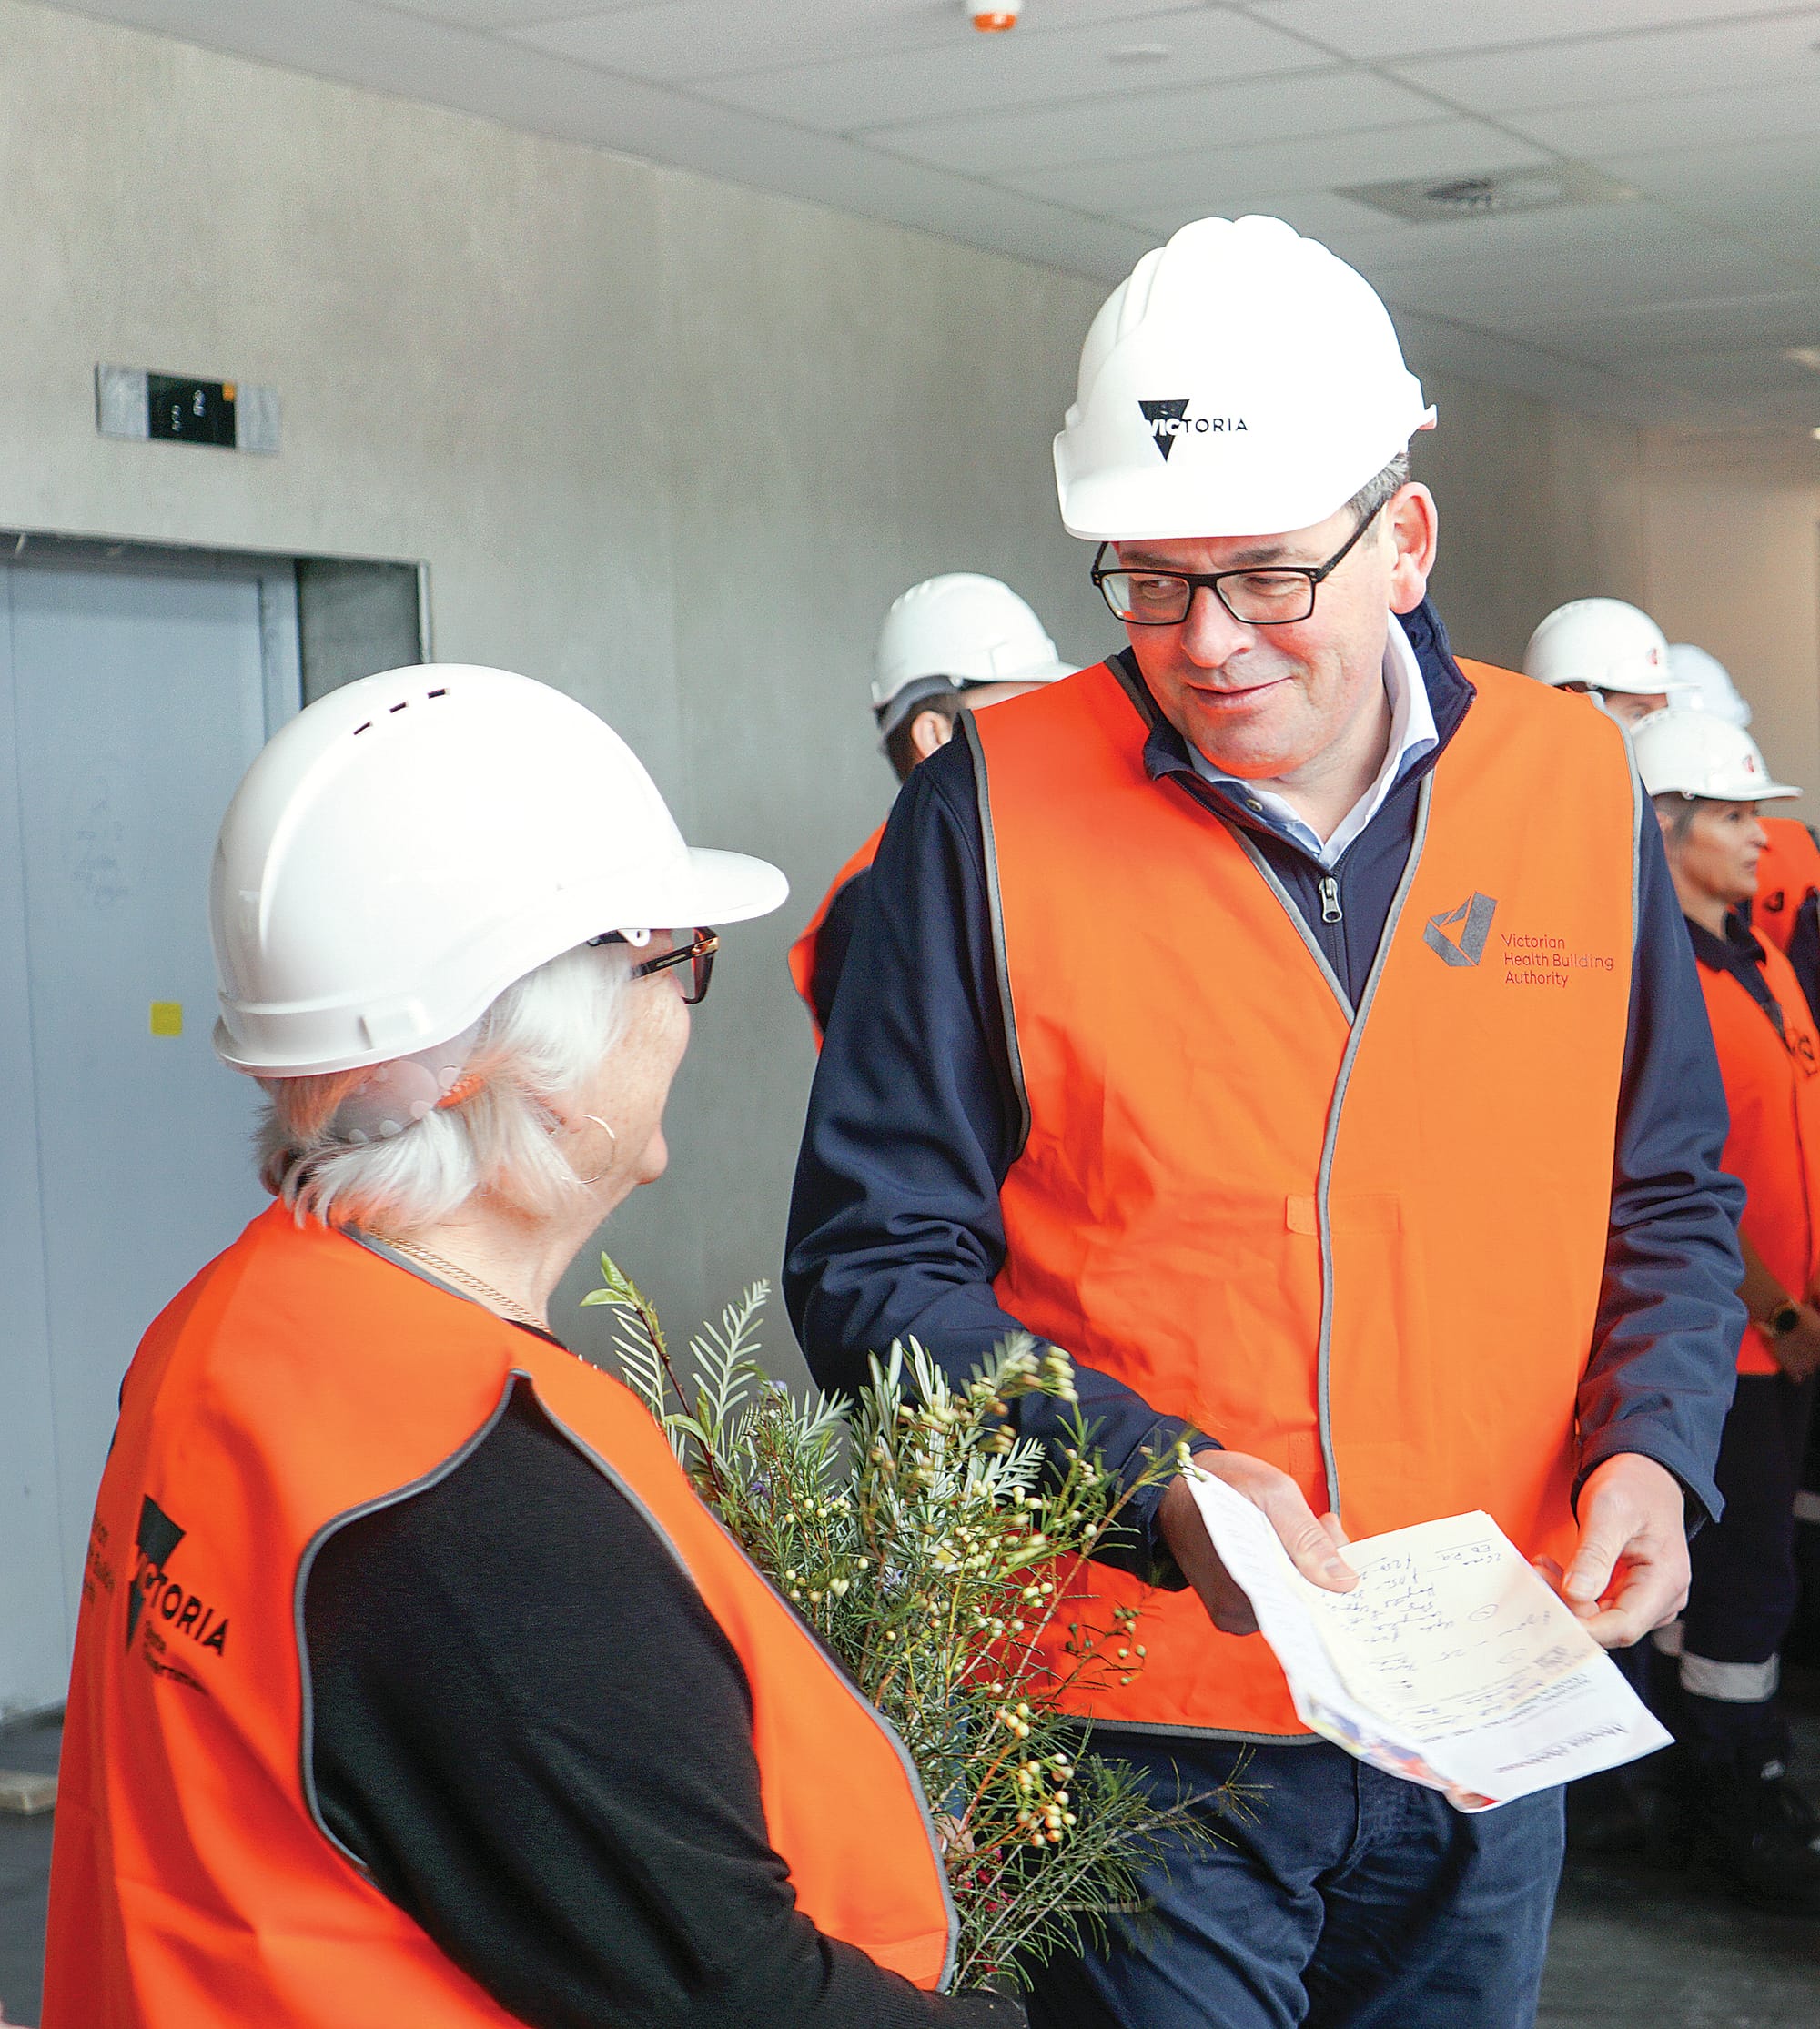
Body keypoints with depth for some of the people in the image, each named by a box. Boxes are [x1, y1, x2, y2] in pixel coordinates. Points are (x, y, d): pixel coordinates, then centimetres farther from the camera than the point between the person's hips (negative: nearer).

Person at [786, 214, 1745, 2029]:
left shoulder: (1572, 784, 0)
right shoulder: (992, 813, -10)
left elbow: (1670, 1205, 10)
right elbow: (872, 1263, -10)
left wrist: (1648, 1444, -8)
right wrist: (1152, 1479, -22)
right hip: (1136, 1724, -3)